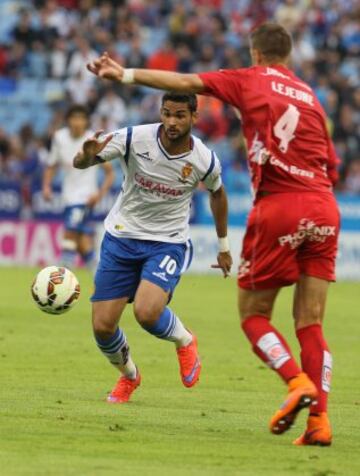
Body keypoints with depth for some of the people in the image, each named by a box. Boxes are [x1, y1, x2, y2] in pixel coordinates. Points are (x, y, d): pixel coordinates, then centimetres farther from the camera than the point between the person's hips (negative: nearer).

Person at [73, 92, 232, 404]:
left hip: (168, 243, -2)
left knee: (147, 313, -28)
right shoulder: (134, 139, -16)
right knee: (103, 327, -5)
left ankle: (185, 341, 8)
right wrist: (88, 156, -38)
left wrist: (224, 245, 21)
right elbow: (79, 163, -13)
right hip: (122, 237, 2)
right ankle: (129, 375, 28)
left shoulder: (205, 161, -12)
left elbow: (217, 192, 11)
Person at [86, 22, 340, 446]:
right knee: (310, 323, 5)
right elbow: (331, 168, 17)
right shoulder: (311, 97, 19)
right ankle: (319, 419, -5)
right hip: (323, 208, 4)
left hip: (278, 207, -4)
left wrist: (125, 74, 8)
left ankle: (298, 381, -13)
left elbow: (186, 83, 3)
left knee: (253, 314, 8)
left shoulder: (249, 81, 7)